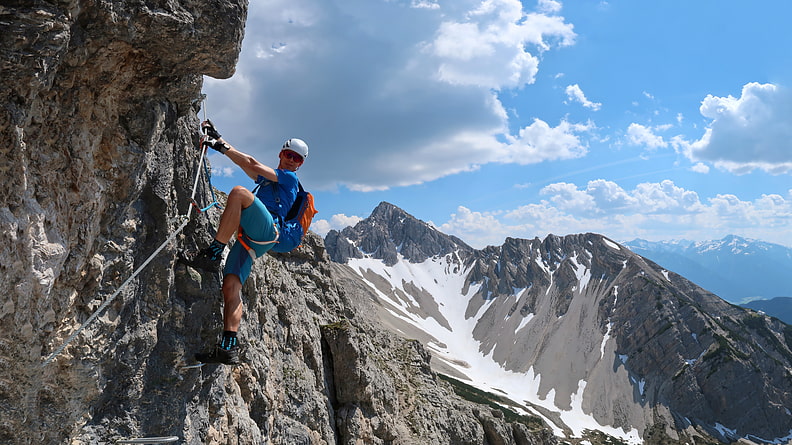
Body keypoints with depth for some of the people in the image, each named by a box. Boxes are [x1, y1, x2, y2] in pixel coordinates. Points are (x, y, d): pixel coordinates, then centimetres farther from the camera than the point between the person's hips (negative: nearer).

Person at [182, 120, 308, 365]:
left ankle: (213, 254, -34)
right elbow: (246, 164, 32)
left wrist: (223, 147, 3)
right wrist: (217, 138, 25)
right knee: (231, 285, -12)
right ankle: (229, 348, -21)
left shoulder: (289, 178, 13)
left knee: (239, 192, -30)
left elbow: (252, 164, 2)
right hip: (250, 240, 7)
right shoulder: (267, 178, 38)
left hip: (267, 229, -7)